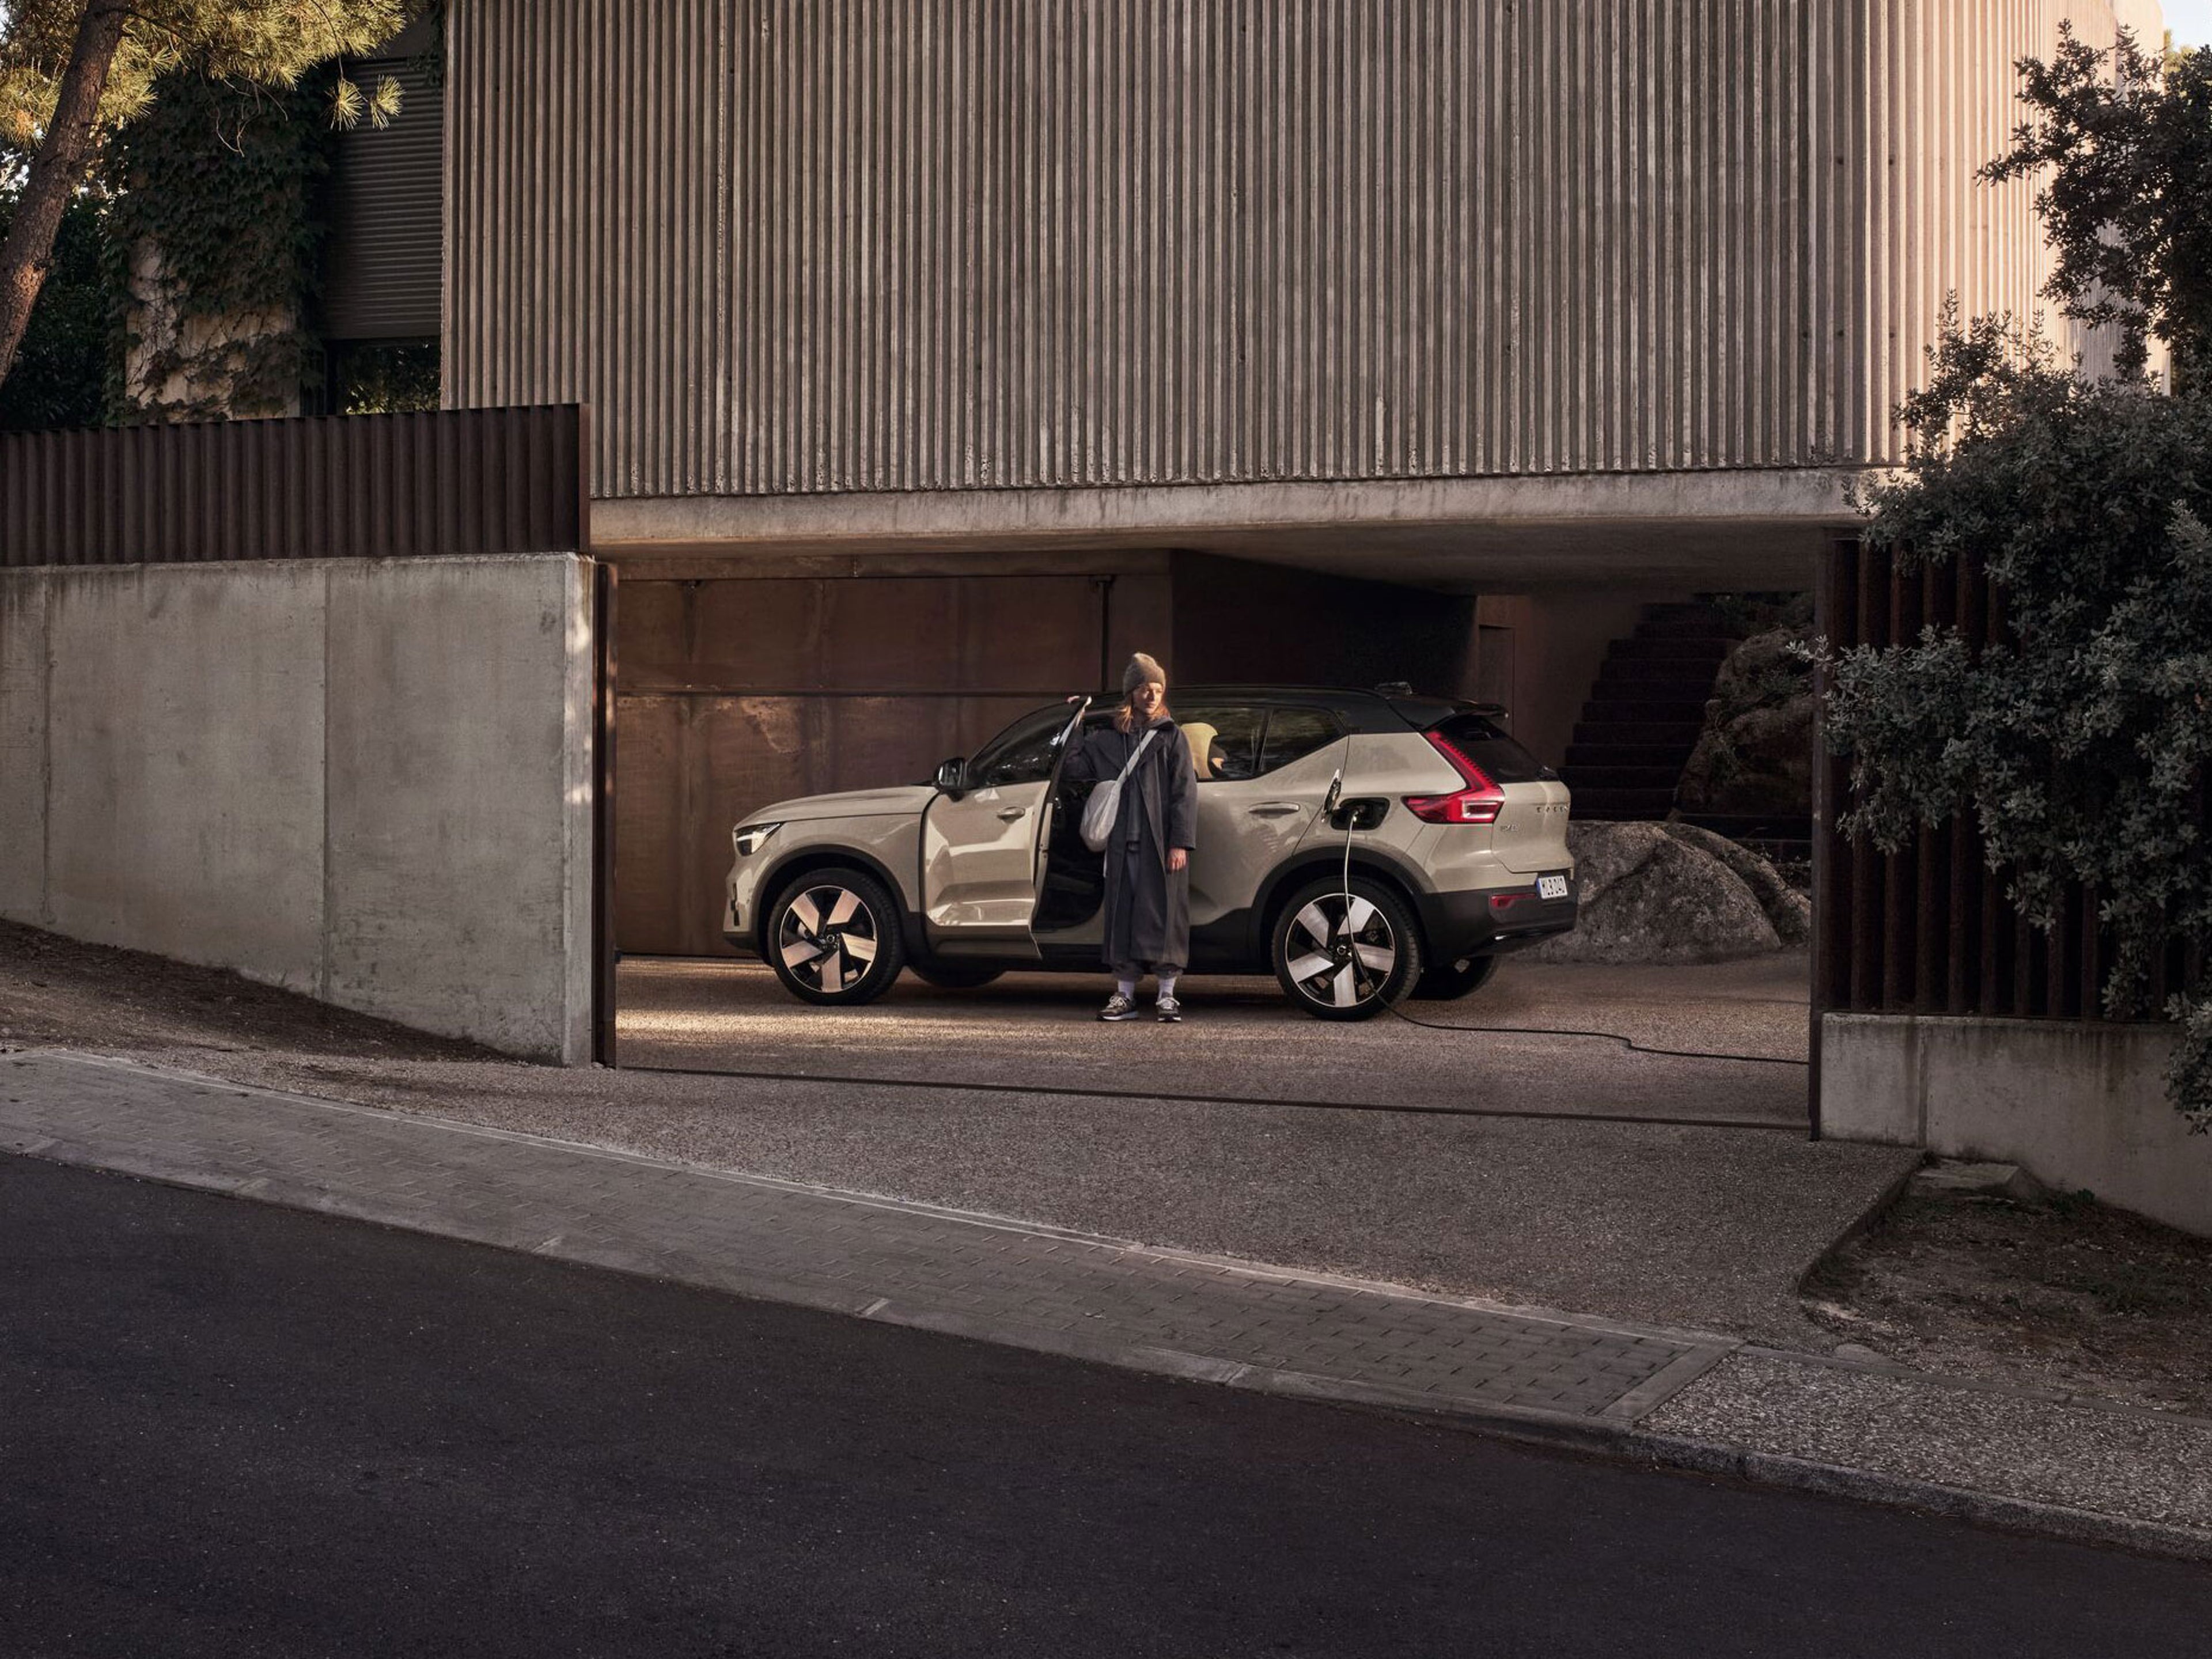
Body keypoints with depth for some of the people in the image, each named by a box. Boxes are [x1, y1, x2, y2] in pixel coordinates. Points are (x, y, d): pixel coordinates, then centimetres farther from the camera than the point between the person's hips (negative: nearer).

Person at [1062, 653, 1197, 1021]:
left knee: (1164, 914, -3)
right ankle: (1125, 994, 11)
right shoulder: (1108, 741, 13)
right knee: (1123, 916, 4)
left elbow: (1185, 791, -2)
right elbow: (1072, 770, 18)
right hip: (1123, 844, 3)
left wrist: (1180, 842, -10)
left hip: (1161, 844, -3)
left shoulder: (1172, 736, 4)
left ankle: (1167, 994, 4)